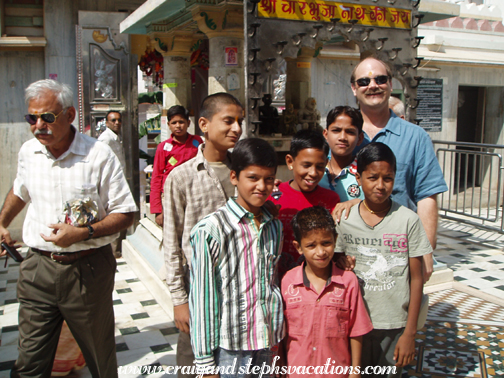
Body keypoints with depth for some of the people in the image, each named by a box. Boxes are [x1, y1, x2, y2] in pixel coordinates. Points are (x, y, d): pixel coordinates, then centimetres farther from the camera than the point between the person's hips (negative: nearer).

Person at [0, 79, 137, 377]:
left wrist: (83, 233, -21)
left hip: (87, 268, -3)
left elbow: (126, 213, -10)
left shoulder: (99, 155, -11)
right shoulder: (28, 152, 4)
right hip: (38, 267, 4)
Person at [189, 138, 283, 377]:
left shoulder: (275, 227, 5)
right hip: (229, 349, -5)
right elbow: (202, 297, -11)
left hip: (267, 346, 5)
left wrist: (277, 346, 13)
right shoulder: (210, 229, -13)